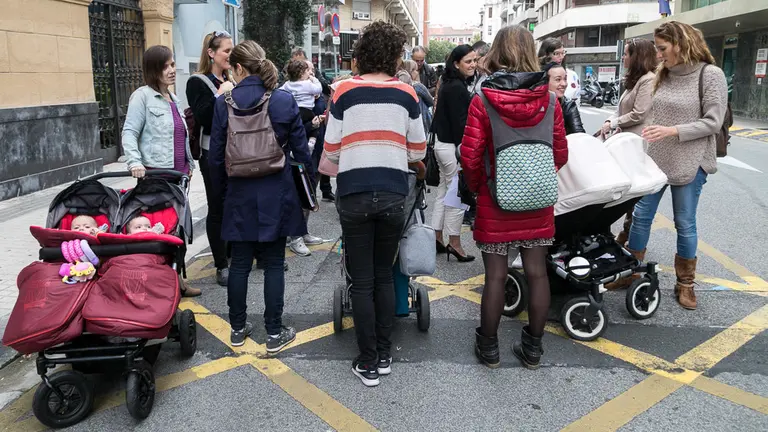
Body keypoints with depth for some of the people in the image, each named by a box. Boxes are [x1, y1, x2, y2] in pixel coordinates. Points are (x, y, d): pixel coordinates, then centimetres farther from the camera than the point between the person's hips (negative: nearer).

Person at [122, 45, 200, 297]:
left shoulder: (172, 98, 19)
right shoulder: (143, 96, -4)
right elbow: (129, 132, -10)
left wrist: (189, 164, 23)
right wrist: (134, 162, -22)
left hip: (178, 172, 8)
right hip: (155, 173, -8)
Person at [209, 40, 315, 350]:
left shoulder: (224, 103, -4)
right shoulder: (284, 100, -7)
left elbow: (216, 155, 0)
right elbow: (301, 149, -3)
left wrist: (221, 191, 13)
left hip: (240, 195, 1)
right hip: (276, 195, -1)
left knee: (239, 262, 12)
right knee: (273, 264, 6)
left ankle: (237, 329, 24)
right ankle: (275, 333, 13)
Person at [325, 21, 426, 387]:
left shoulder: (344, 90, 0)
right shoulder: (406, 93, 5)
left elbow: (331, 151, 1)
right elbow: (418, 151, 10)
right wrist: (418, 167, 32)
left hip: (353, 194, -2)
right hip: (393, 193, 2)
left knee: (361, 281, 6)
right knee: (384, 276, 16)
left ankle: (368, 364, 11)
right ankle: (384, 355, 22)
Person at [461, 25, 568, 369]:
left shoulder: (483, 100, -11)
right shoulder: (549, 101, -3)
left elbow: (470, 157, -12)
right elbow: (561, 154, 2)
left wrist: (477, 187, 7)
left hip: (495, 200, -2)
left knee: (495, 276, 7)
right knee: (537, 273, 11)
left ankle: (488, 347, 22)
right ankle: (533, 348, 25)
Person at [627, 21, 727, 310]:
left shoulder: (710, 75, -10)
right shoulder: (664, 75, 6)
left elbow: (713, 123, -14)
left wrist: (672, 131, -22)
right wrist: (652, 136, 14)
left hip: (689, 163, -5)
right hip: (655, 159, 5)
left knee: (685, 224, 5)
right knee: (640, 216, 7)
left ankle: (685, 283, 21)